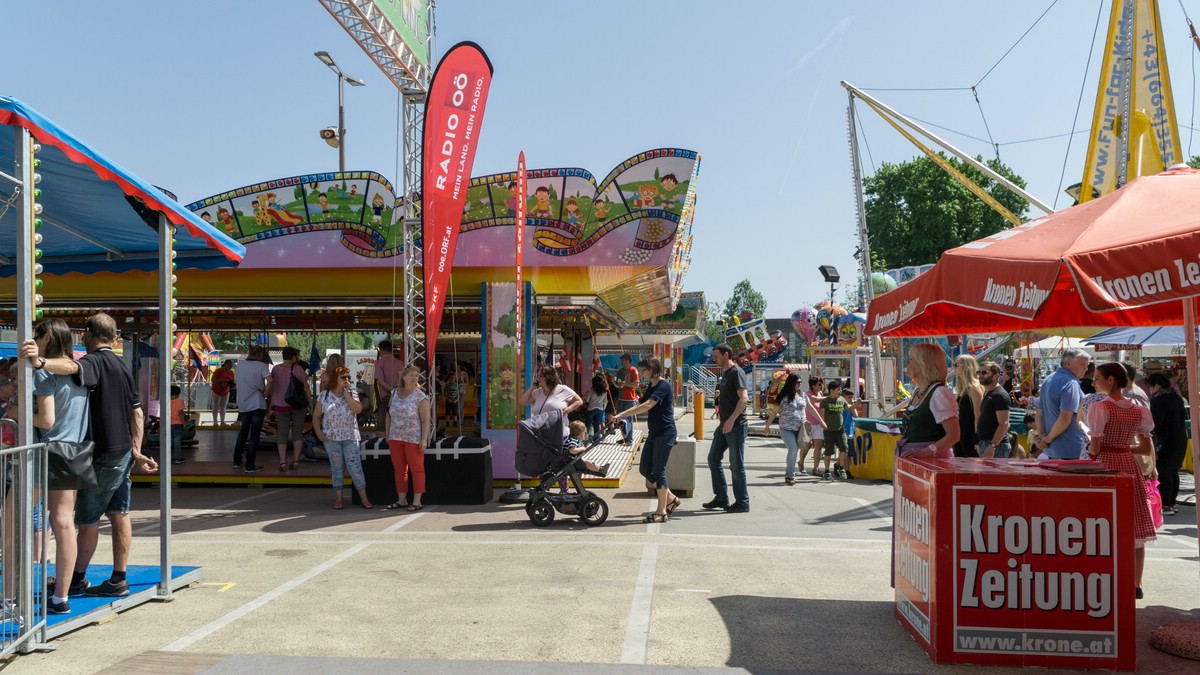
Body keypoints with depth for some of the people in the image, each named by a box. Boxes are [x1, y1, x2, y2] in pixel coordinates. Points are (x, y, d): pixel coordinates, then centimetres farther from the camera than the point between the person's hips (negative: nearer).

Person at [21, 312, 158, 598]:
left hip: (102, 455, -8)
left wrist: (40, 362, -59)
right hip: (123, 451, 8)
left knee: (88, 520, 6)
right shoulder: (122, 365, 12)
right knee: (119, 515, 10)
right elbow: (137, 411, 12)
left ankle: (77, 579, 19)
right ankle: (118, 580, 14)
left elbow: (74, 367, -41)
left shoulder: (94, 362, -14)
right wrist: (136, 450, 13)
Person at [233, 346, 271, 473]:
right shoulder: (262, 366, -9)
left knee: (242, 433, 19)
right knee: (254, 436, 1)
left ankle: (237, 462, 24)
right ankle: (250, 466, 4)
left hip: (243, 405, 5)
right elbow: (269, 380, -26)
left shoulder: (240, 364, 7)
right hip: (257, 405, -5)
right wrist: (265, 392, -10)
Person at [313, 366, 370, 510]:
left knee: (355, 467, -4)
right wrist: (318, 432, -5)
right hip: (331, 437, 1)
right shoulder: (324, 396, 2)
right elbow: (316, 416, 7)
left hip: (350, 437, -1)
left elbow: (358, 409, -16)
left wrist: (346, 394, -12)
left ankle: (364, 498, 1)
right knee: (336, 467, 7)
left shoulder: (352, 393, 2)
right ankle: (338, 498, 14)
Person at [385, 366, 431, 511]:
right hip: (395, 438, 5)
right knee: (399, 469, 10)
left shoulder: (420, 397, -8)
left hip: (413, 439, -5)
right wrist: (387, 434, 12)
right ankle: (402, 500, 20)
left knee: (417, 469, 0)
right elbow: (389, 414, 14)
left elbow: (426, 420, -11)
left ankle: (417, 501, 3)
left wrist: (424, 439, -18)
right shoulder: (395, 393, 7)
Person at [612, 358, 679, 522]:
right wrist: (621, 415, -2)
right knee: (644, 469, 9)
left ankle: (661, 512, 2)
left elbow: (647, 406, -26)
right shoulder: (651, 387, 15)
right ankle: (670, 498, 22)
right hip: (654, 433, 10)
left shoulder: (663, 386, -15)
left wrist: (621, 414, -27)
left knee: (658, 471, -6)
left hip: (665, 434, -9)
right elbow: (639, 406, 14)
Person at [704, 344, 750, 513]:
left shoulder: (737, 372, -12)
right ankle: (721, 498, 18)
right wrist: (720, 412, 14)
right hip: (724, 425, 10)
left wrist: (731, 420, -27)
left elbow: (743, 398, -21)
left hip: (736, 426, -10)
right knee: (713, 459, 10)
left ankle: (742, 503, 7)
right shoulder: (724, 374, 15)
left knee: (736, 465, -3)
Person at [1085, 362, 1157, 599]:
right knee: (1135, 527, 10)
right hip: (1130, 466, 6)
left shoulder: (1100, 407, -12)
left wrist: (1095, 449, 8)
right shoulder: (1138, 410, 5)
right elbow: (1147, 448, 8)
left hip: (1106, 465, -5)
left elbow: (1094, 448, -13)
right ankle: (1136, 584, 17)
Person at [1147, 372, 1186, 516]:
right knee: (1173, 472, 14)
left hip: (1167, 441, -9)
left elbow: (1154, 422, -19)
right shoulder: (1176, 396, 12)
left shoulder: (1158, 399, -16)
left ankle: (1166, 505, -8)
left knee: (1163, 472, -7)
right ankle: (1172, 503, 19)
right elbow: (1184, 416, 21)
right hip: (1181, 439, 9)